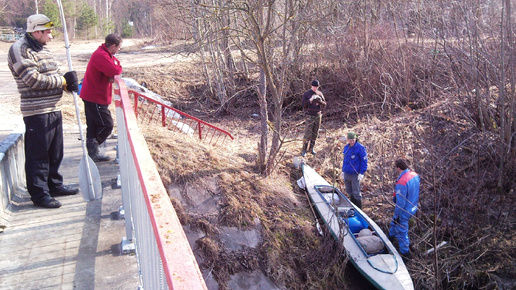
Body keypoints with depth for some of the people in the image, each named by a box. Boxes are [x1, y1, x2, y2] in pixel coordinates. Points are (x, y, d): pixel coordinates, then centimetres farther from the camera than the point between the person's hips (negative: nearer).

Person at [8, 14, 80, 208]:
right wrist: (63, 81, -13)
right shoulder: (20, 50, -12)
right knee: (38, 155, -2)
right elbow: (34, 80, -20)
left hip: (54, 110, 10)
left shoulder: (43, 50, 17)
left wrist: (68, 83, 0)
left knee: (55, 153, 18)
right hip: (37, 112, -9)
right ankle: (39, 194, 7)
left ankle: (54, 185, 32)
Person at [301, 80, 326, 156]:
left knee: (315, 134, 8)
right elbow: (303, 104, -10)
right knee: (308, 134, -8)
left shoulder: (320, 94, 8)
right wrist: (310, 100, -23)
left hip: (318, 115, 5)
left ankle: (311, 148, 20)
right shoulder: (307, 94, -3)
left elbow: (324, 104, 8)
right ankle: (304, 150, -1)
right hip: (310, 116, -4)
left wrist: (320, 101, -13)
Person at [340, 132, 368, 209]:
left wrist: (361, 173, -15)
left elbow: (364, 161, -11)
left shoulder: (360, 148, -12)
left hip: (355, 175, -7)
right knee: (349, 191, 17)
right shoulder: (346, 147, 10)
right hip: (346, 174, 7)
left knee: (356, 193, 0)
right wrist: (343, 171, 19)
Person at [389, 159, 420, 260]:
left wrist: (397, 215, -14)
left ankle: (405, 252, 25)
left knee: (401, 231, 10)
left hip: (404, 211, -9)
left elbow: (400, 202, -27)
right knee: (394, 222, 32)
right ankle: (391, 235, 57)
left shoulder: (401, 182, -34)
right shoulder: (415, 175, -7)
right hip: (412, 207, 9)